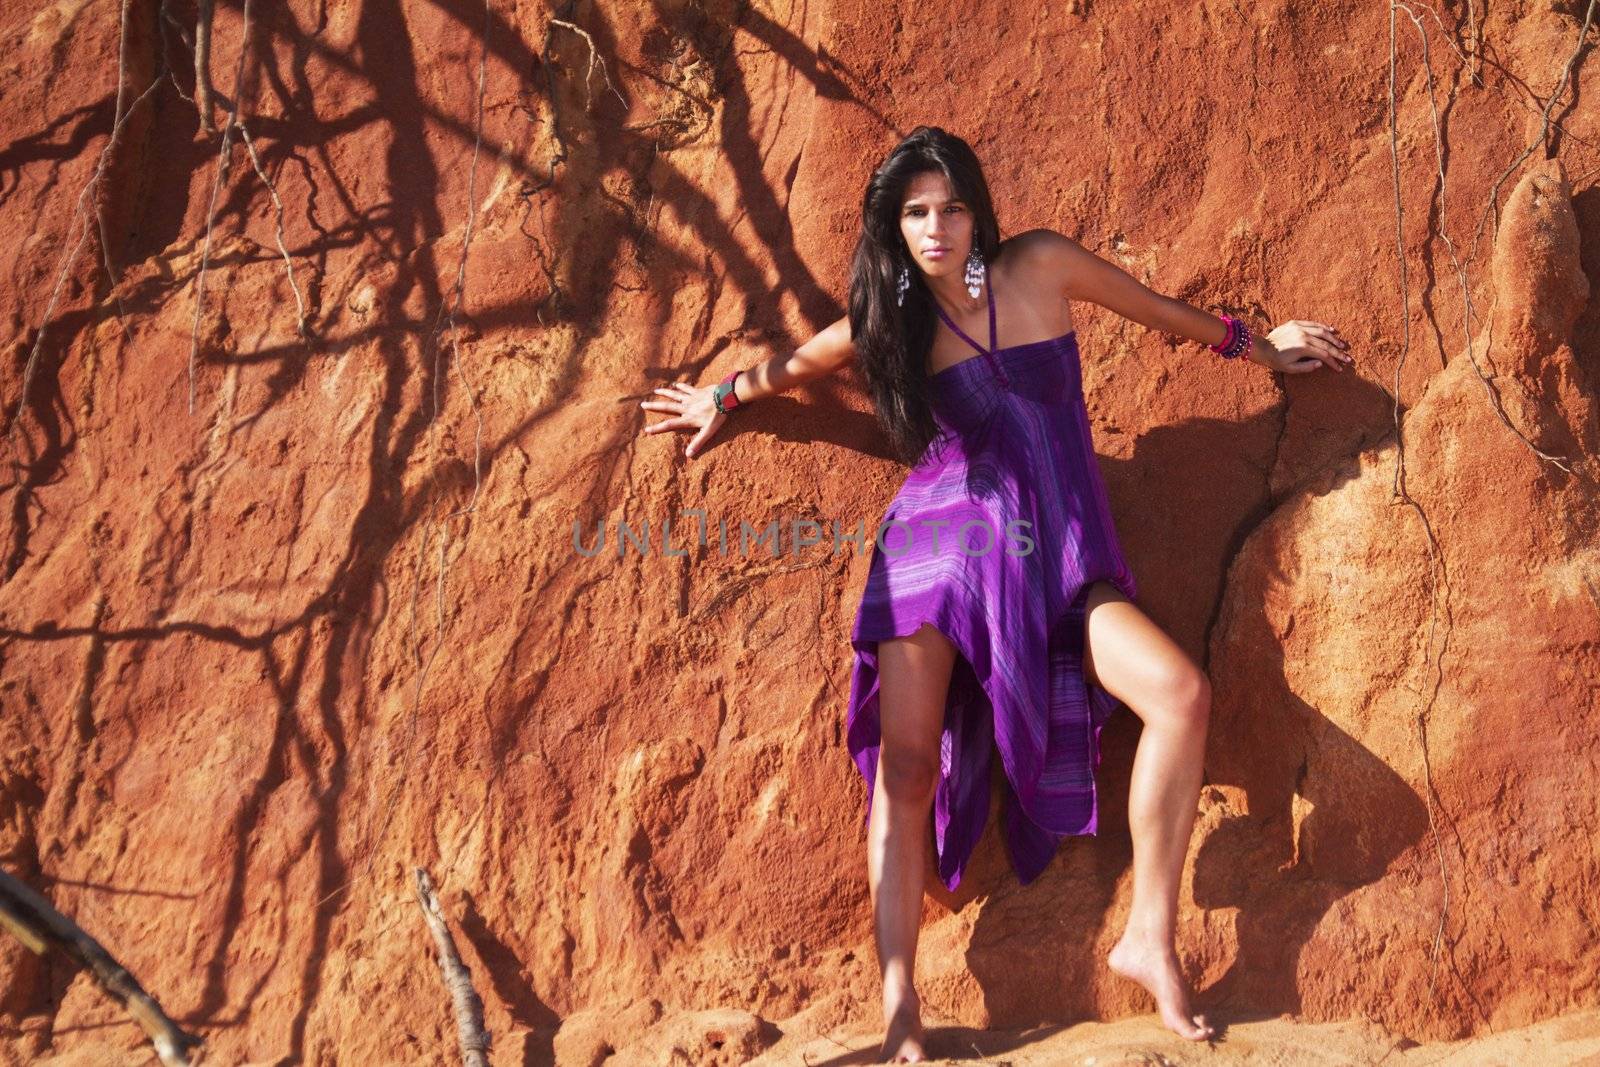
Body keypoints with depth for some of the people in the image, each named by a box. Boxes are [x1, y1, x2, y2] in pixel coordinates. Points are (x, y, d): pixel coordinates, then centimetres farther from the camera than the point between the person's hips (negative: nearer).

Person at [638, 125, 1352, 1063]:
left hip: (1058, 559, 0)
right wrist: (722, 398, 39)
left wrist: (1254, 347, 29)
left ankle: (1152, 941, -13)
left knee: (1183, 693, -23)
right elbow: (788, 367, 27)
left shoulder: (1039, 266, 3)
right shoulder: (888, 319, 6)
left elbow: (1162, 310, 18)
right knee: (907, 770, -13)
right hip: (938, 551, 0)